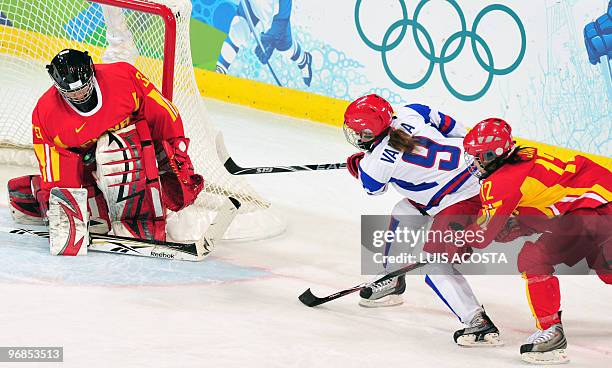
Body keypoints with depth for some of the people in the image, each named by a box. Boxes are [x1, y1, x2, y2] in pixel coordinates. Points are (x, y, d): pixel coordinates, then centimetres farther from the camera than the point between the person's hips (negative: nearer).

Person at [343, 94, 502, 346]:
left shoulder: (377, 163, -18)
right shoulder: (409, 113, -4)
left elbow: (373, 187, 8)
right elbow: (451, 126, 11)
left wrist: (355, 164, 27)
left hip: (461, 199, -10)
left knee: (434, 261, -9)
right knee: (403, 213, 24)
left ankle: (478, 321, -15)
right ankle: (393, 281, 41)